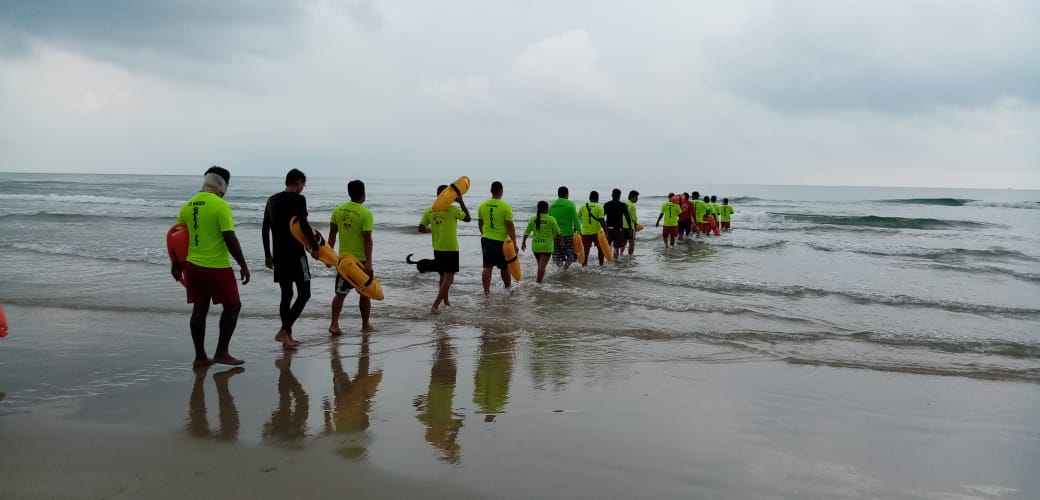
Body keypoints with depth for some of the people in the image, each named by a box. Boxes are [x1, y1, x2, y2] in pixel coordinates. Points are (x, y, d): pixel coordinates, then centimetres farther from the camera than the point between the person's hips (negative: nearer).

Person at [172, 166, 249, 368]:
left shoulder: (188, 205, 7)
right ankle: (221, 353, 6)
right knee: (232, 305, 8)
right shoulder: (221, 205, -13)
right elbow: (230, 239, -17)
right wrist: (243, 265, -10)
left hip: (193, 265, 7)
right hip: (217, 267, -6)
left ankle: (200, 357, 16)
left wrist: (176, 265, 23)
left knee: (199, 309, 12)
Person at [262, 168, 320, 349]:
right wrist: (315, 247, -10)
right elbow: (304, 225, -21)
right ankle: (284, 330, -12)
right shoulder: (298, 199, -8)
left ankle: (288, 337, 15)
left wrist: (267, 255, 21)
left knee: (286, 295, 13)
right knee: (304, 293, 0)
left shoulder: (272, 200, 14)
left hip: (279, 255, 7)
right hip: (295, 253, -7)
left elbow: (265, 229, 16)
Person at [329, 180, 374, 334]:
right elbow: (367, 239, -18)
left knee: (340, 293, 9)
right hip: (361, 259, -4)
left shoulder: (338, 210, 1)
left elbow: (332, 235, 7)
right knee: (365, 293, 11)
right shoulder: (366, 213, -15)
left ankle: (334, 324, -2)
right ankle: (365, 325, 20)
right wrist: (368, 262, -18)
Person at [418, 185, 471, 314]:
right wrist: (461, 202, 5)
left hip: (437, 249, 6)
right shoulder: (452, 209, -12)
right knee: (448, 278, -4)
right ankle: (435, 305, -16)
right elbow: (467, 218, 1)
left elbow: (421, 228, 4)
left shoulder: (430, 210, 0)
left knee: (443, 276, 22)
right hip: (451, 249, -5)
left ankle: (445, 300, 38)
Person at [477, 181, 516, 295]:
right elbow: (510, 226, -13)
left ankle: (486, 291, 0)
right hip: (501, 240, -3)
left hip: (486, 239, 3)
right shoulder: (506, 207, -12)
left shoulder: (482, 206, 2)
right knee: (504, 268, 13)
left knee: (487, 267, 3)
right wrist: (514, 243, -9)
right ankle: (508, 289, 30)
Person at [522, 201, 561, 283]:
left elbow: (527, 232, 5)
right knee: (542, 265, -8)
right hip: (546, 246, -5)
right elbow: (557, 233, -1)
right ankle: (538, 282, -16)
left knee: (540, 264, 20)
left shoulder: (533, 219, 2)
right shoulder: (551, 219, -8)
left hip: (535, 246, 5)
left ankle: (538, 280, 28)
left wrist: (523, 242, 15)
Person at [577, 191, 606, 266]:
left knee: (585, 251, 2)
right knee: (600, 249, 19)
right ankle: (601, 264, 21)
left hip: (585, 233, 2)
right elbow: (601, 220, -12)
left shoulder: (583, 207, 5)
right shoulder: (599, 207, -4)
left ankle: (584, 267, -3)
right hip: (596, 232, -1)